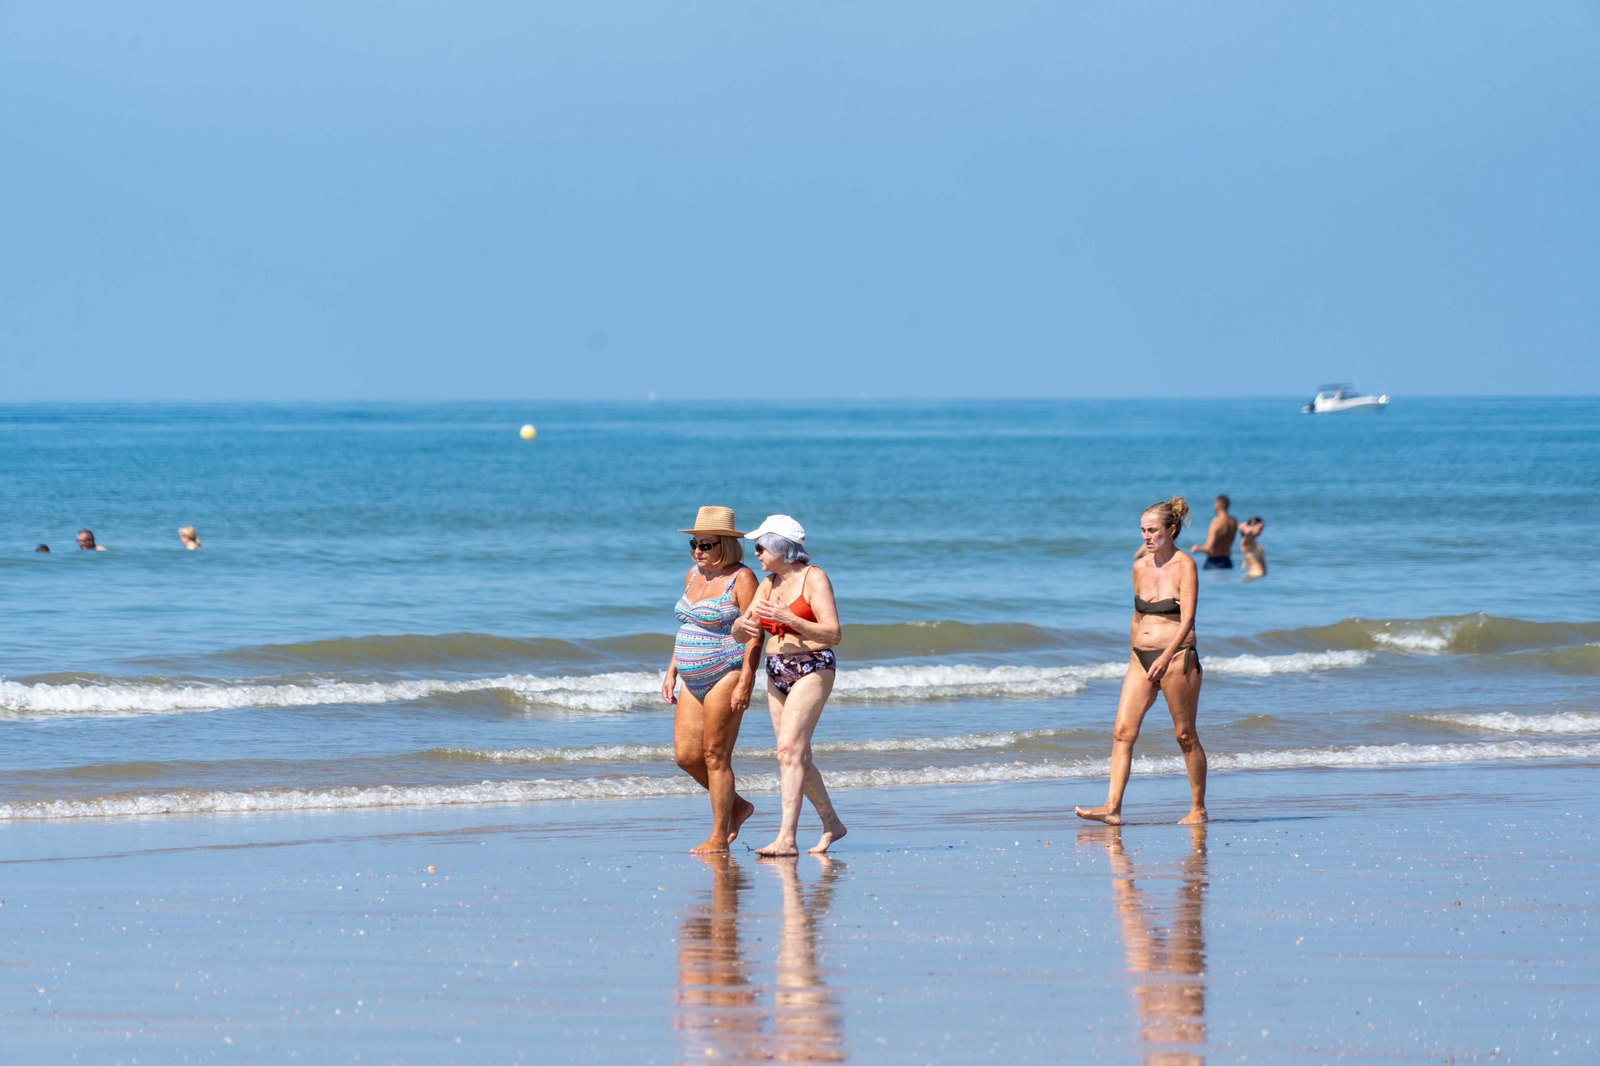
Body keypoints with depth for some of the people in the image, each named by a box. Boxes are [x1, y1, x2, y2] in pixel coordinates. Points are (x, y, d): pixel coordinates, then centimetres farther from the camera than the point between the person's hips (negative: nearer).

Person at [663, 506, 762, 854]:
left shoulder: (741, 579, -11)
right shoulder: (693, 574, 13)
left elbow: (753, 634, -14)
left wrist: (745, 682, -20)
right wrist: (671, 672, 17)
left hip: (726, 675, -8)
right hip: (694, 680, 8)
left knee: (715, 757, -6)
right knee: (685, 755, 4)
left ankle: (719, 838, 2)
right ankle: (736, 806, 23)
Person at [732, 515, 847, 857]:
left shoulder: (813, 578, -9)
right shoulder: (769, 584, 12)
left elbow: (832, 633, -14)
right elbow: (740, 633, 11)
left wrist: (788, 619, -24)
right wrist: (743, 626, -13)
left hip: (812, 669, -8)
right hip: (777, 673, 8)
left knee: (789, 750, -18)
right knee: (799, 758, 12)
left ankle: (786, 838, -24)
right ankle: (831, 824, 28)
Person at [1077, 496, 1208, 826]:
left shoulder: (1184, 566, -7)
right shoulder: (1140, 567, 11)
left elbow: (1187, 620, -15)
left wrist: (1165, 659, -24)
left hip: (1177, 656, -6)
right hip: (1141, 658, 6)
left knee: (1185, 735, 2)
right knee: (1122, 731, -6)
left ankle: (1198, 808, 13)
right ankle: (1112, 807, -11)